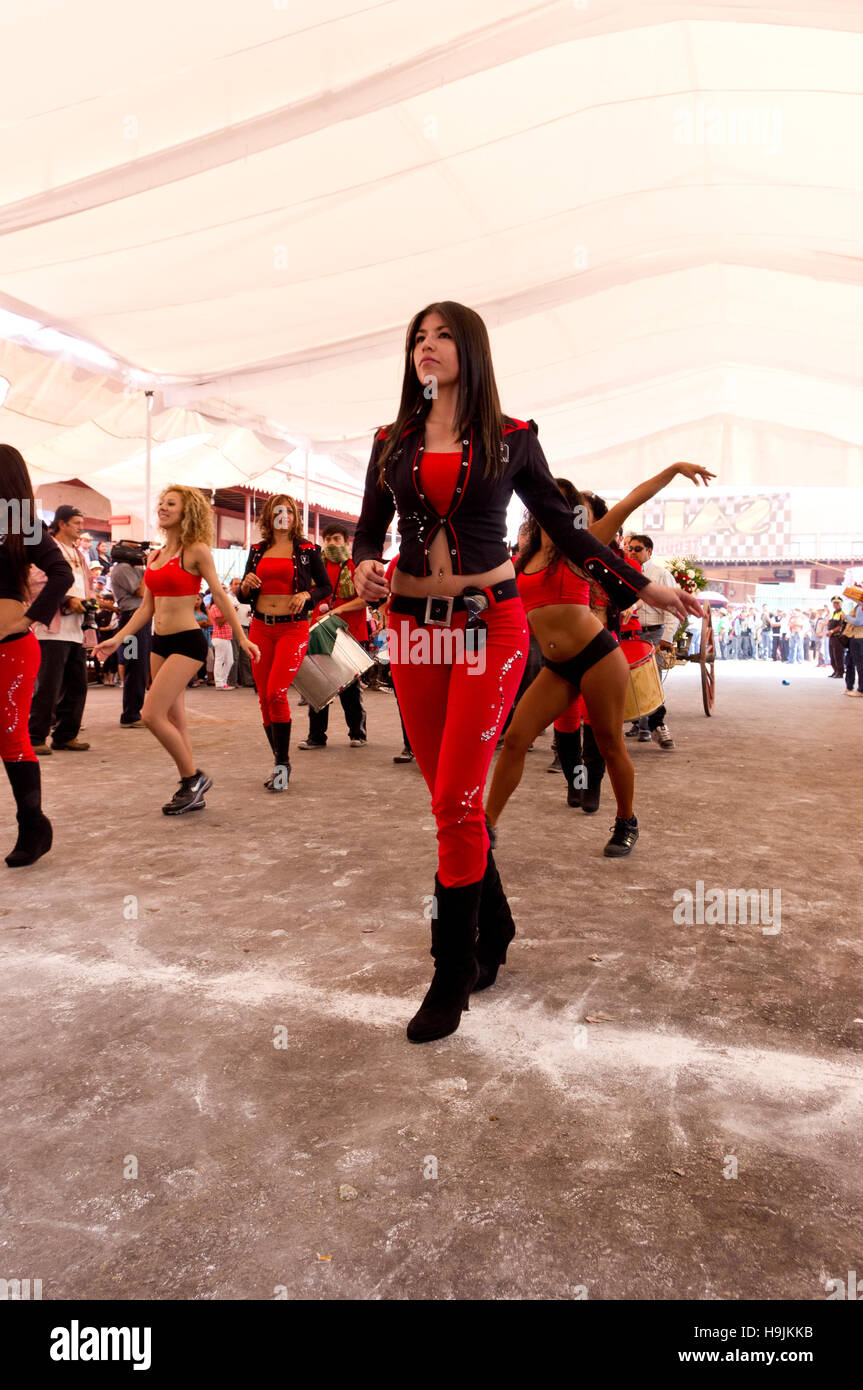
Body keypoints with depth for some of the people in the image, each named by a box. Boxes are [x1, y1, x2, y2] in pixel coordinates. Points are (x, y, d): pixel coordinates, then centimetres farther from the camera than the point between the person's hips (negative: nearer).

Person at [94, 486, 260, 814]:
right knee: (173, 721, 9)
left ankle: (194, 778, 3)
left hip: (187, 642, -8)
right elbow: (147, 608, 16)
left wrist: (242, 638, -9)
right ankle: (191, 791, 18)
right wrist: (117, 639, 10)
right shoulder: (154, 557, 13)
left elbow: (220, 595, -7)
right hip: (160, 642, 8)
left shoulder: (196, 550, -7)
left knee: (152, 715, -13)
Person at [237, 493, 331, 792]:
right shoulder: (257, 551, 13)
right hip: (260, 628, 4)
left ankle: (283, 763, -3)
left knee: (276, 693, -17)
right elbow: (244, 596, 16)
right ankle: (279, 762, 18)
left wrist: (307, 594, -12)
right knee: (264, 697, 4)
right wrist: (246, 585, -6)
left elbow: (326, 587, 7)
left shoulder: (307, 549, 4)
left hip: (293, 628, -4)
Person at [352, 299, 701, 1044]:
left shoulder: (510, 438, 4)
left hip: (491, 625, -3)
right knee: (454, 798, 8)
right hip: (414, 626, 4)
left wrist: (643, 586, 7)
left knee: (456, 801, -9)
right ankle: (492, 932, 28)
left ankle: (453, 975, 5)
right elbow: (369, 531, 13)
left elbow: (565, 529, 9)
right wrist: (365, 567, -11)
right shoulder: (393, 443, 11)